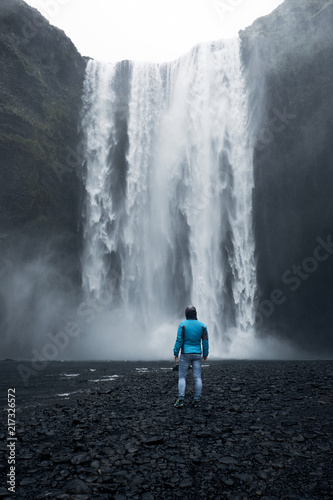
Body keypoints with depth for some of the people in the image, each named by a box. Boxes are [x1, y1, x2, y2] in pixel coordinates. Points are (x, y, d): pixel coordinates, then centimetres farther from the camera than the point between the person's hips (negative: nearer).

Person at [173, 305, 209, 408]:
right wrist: (205, 354, 11)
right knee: (197, 377, 5)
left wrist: (175, 353, -2)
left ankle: (180, 400, -4)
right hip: (197, 355, 2)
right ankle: (196, 400, 7)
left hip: (185, 354, -2)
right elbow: (205, 341, 2)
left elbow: (179, 340, -9)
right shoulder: (202, 325, 0)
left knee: (182, 377, 4)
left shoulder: (183, 324, -8)